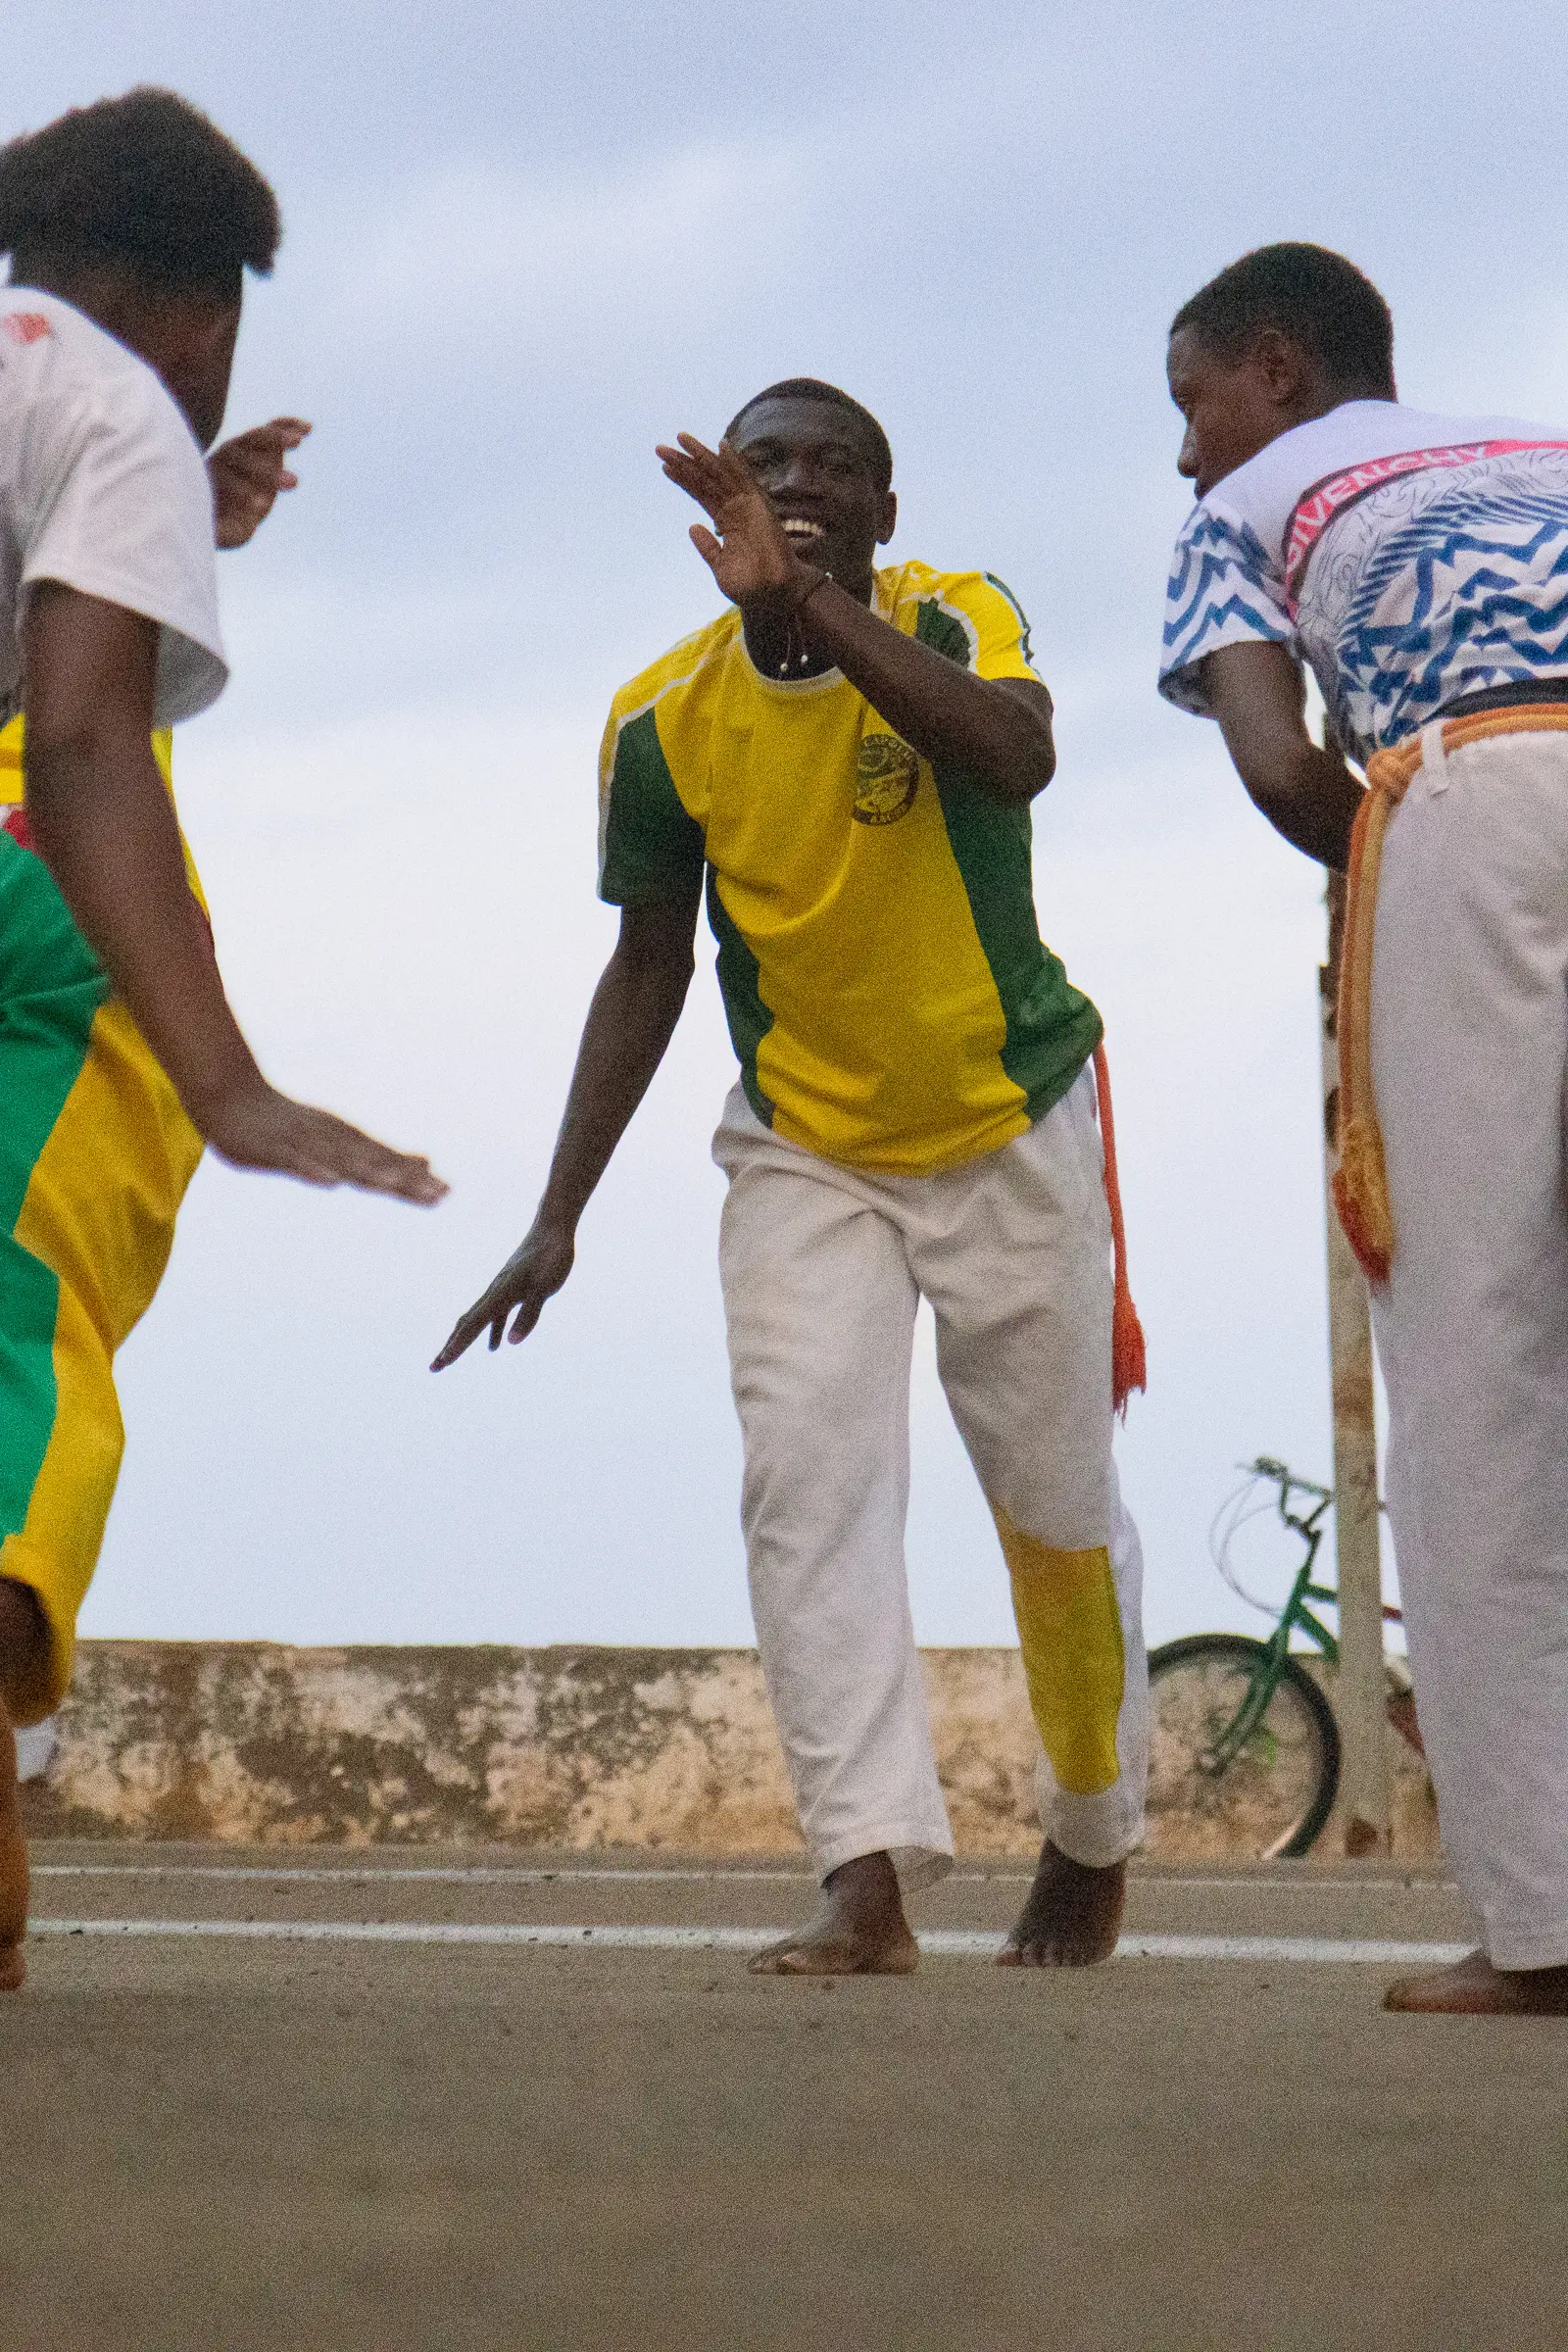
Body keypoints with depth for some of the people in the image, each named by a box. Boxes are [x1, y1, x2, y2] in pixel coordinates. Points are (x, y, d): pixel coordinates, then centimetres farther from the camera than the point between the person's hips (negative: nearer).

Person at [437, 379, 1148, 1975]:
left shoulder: (954, 625, -16)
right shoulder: (666, 721, -7)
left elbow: (1019, 760, -39)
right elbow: (649, 966, 4)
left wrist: (814, 604, -46)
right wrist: (558, 1217, 2)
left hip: (1013, 1135, -2)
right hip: (803, 1154, 2)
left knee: (1057, 1507, 6)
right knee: (809, 1471, -18)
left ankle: (1095, 1838, 31)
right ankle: (868, 1882, -27)